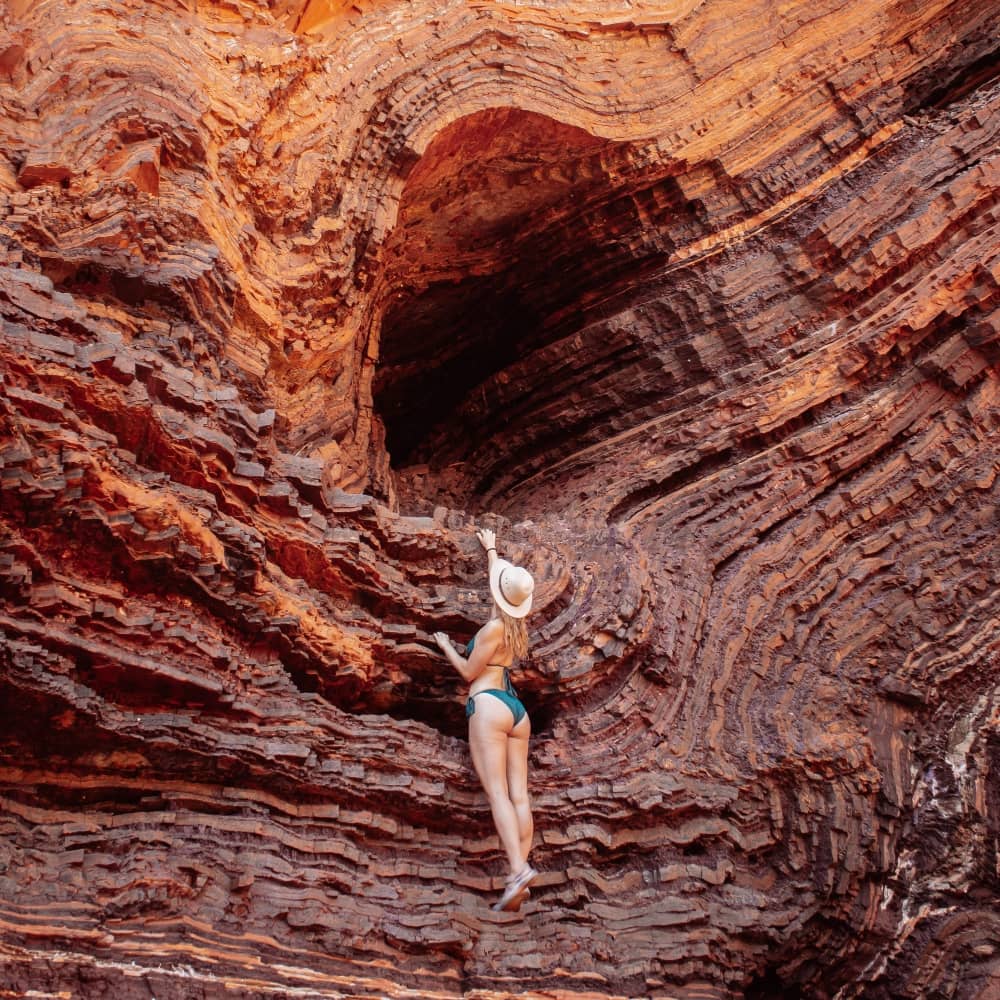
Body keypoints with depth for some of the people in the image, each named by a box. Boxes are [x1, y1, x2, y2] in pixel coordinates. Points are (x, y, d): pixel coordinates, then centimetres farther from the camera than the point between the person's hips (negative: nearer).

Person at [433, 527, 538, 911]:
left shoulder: (494, 627, -6)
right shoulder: (516, 625, 15)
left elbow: (469, 671, -1)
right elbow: (502, 578, 33)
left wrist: (445, 645, 14)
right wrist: (491, 548, 48)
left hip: (489, 704, -8)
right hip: (517, 710, 8)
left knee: (497, 792, -16)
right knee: (519, 795, -2)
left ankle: (519, 869, -31)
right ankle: (518, 878, -7)